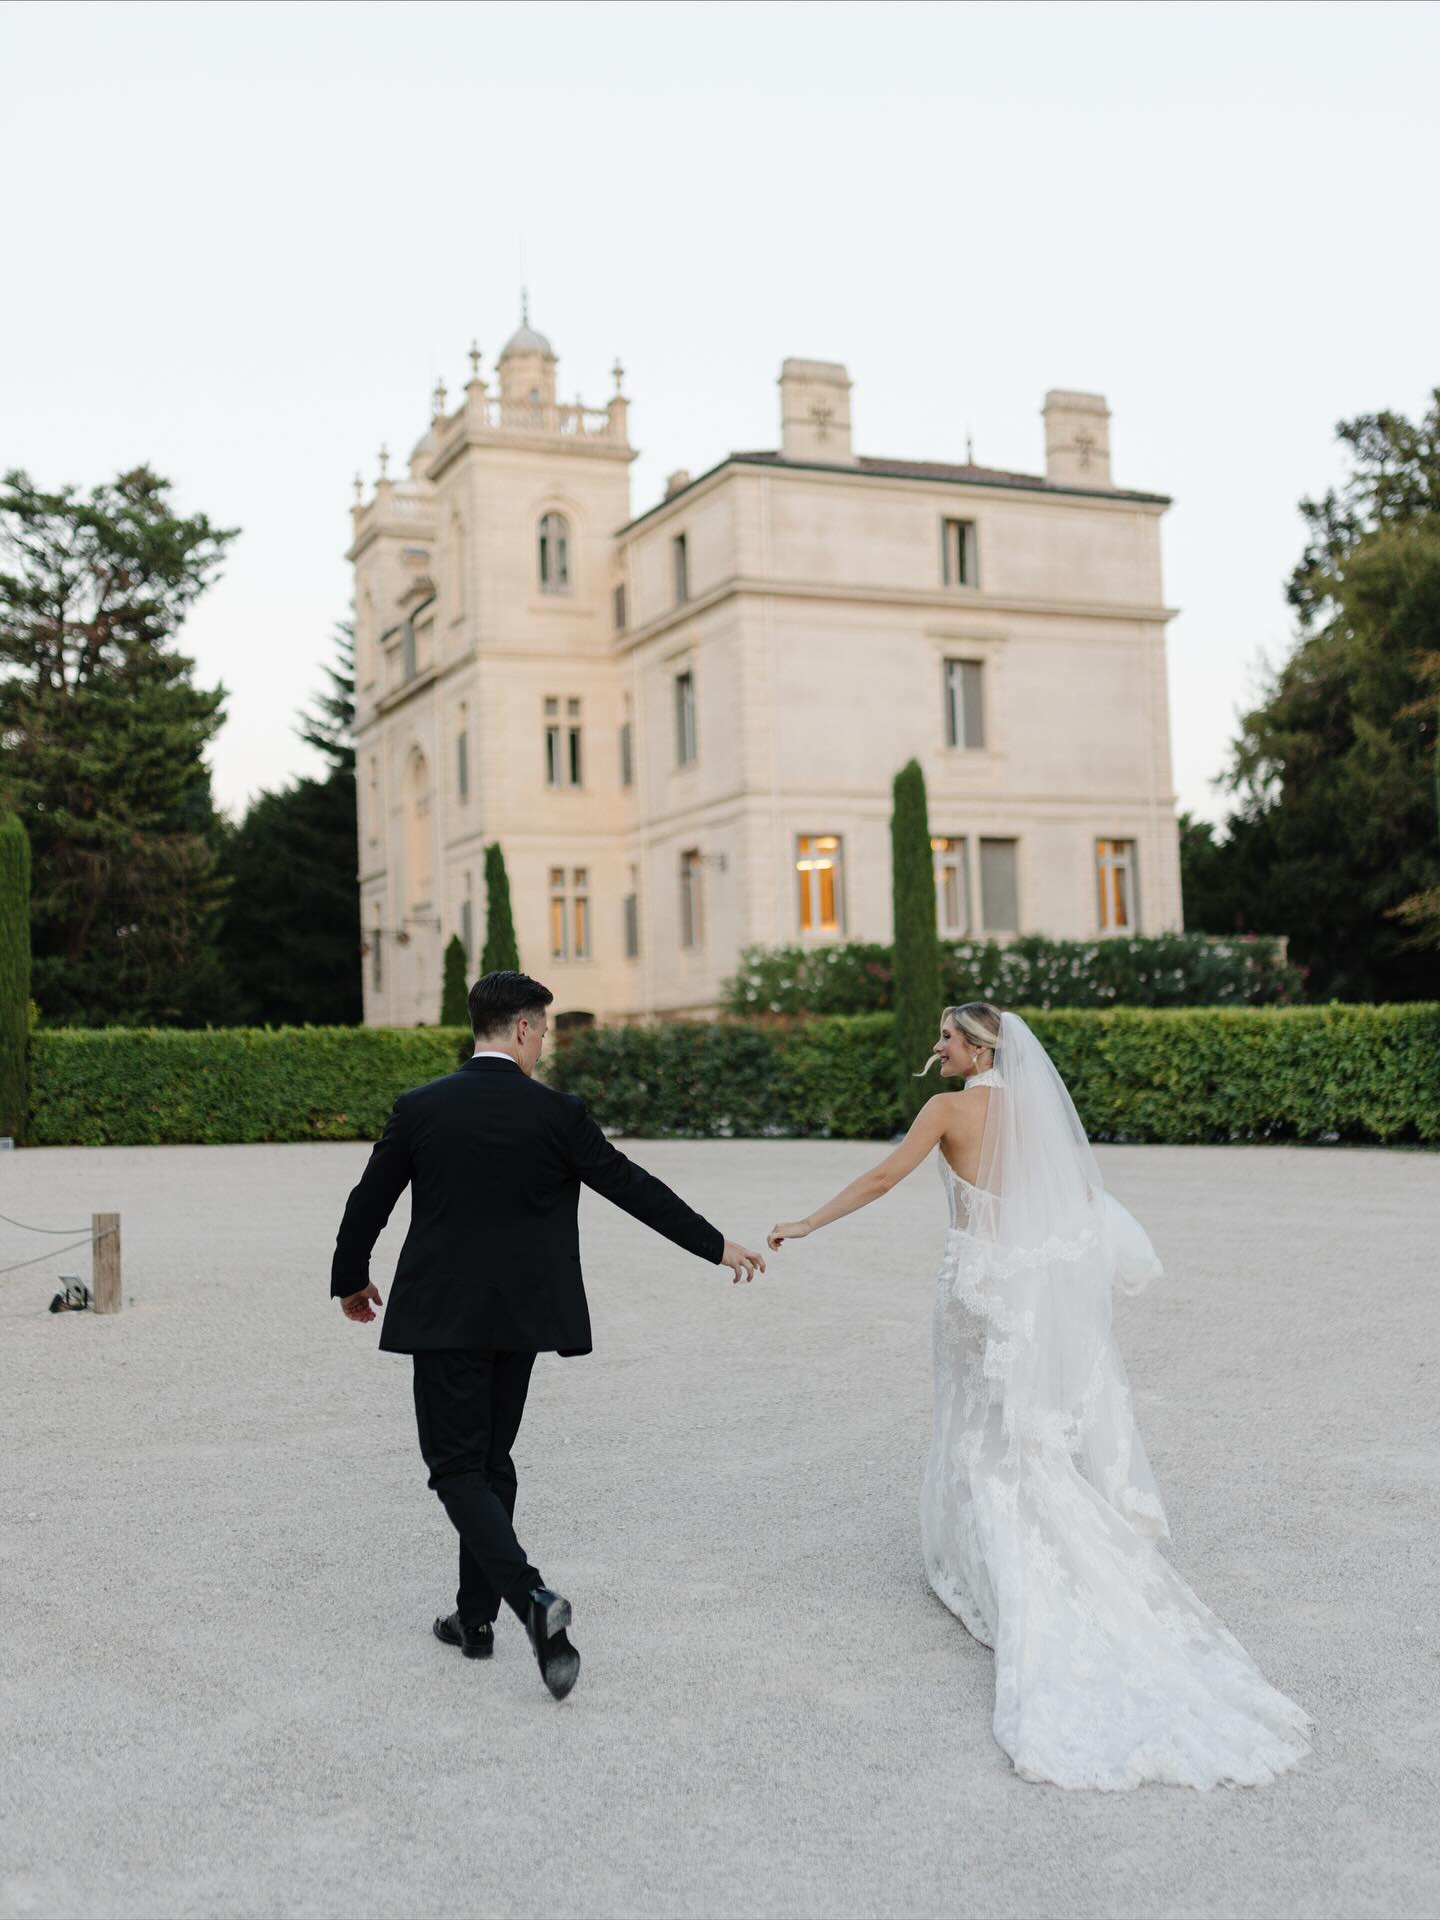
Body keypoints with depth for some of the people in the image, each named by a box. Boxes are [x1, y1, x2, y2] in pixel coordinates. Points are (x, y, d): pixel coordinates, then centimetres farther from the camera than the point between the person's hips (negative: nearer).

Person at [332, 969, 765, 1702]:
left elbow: (369, 1201, 3)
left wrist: (351, 1279, 22)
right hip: (518, 1316, 2)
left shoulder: (419, 1107, -6)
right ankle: (477, 1615, 24)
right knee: (490, 1459, 17)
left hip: (443, 1315, -2)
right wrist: (716, 1246, 9)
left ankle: (532, 1598, -18)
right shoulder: (556, 1113, -8)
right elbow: (634, 1187, -2)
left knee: (457, 1468, 2)